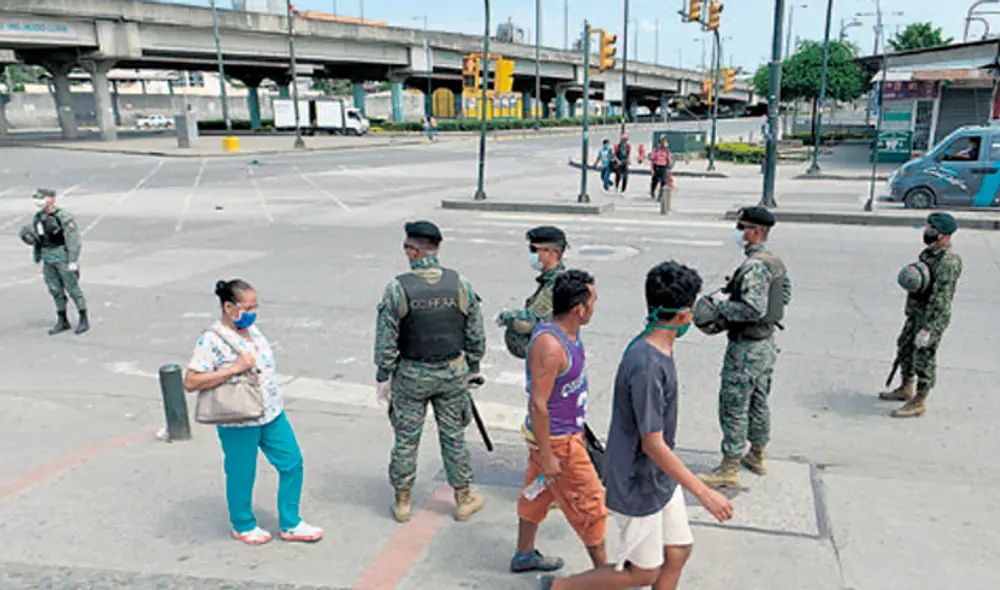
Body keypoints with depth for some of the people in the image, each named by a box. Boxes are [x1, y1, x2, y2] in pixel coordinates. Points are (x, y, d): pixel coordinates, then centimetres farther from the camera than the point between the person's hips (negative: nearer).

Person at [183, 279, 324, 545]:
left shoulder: (251, 328, 6)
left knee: (292, 462, 10)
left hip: (272, 413, 8)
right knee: (242, 475, 10)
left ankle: (290, 524, 25)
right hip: (238, 423, -7)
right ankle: (243, 526, 36)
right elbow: (190, 382, -23)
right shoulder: (212, 340, -18)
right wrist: (234, 369, -28)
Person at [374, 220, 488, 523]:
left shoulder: (397, 288, -14)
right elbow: (476, 335, 1)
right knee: (453, 436, 14)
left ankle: (402, 502, 25)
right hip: (452, 373, 2)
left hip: (411, 375, -2)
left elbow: (386, 340, -10)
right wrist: (473, 368, 14)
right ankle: (464, 500, 26)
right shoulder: (460, 284, -7)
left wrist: (383, 377, 1)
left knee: (406, 439, 12)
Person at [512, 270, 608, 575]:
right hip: (555, 440, -9)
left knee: (538, 493, 22)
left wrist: (577, 429, 24)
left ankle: (524, 555, 40)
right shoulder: (549, 346, -30)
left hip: (567, 432, 10)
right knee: (589, 503, 5)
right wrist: (547, 455, -22)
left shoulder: (566, 332, 1)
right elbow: (537, 404, -28)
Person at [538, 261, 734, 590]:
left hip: (661, 478, 9)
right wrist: (704, 493, -23)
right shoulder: (646, 366, -30)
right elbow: (653, 444, -27)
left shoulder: (658, 350, 0)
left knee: (678, 552, 16)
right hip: (639, 488, -9)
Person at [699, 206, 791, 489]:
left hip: (746, 348, -10)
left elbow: (754, 308, -31)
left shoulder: (754, 266, -23)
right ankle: (757, 457, 35)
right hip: (767, 344, 10)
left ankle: (729, 469, 6)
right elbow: (785, 296, 20)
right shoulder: (776, 263, 8)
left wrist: (722, 306, -18)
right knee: (758, 403, 21)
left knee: (733, 407, -1)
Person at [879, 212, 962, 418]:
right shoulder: (930, 251, 7)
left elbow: (940, 298, -27)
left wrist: (927, 329, -26)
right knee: (904, 348, 21)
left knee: (924, 358, -1)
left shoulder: (948, 260, -24)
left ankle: (918, 403, 11)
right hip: (916, 312, 10)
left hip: (933, 317, -10)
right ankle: (906, 389, 38)